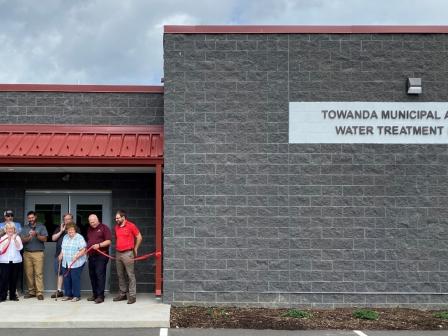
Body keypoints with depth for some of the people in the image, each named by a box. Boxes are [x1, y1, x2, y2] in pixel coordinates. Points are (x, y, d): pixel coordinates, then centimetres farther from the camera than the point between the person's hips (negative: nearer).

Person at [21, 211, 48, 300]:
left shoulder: (41, 227, 6)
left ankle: (39, 293, -8)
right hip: (27, 253, 3)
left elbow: (44, 239, -2)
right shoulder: (25, 228, 12)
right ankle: (31, 292, 8)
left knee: (39, 273, -8)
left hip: (38, 253, -3)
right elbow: (22, 240, 3)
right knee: (28, 273, 0)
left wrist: (36, 235, -17)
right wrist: (29, 237, -17)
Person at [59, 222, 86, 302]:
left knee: (75, 279, -5)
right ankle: (68, 294, 19)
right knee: (66, 279, 8)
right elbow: (63, 248, 25)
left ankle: (76, 296, 5)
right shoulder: (65, 237, 14)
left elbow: (83, 250, -13)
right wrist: (61, 254, 7)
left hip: (76, 264, -6)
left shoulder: (79, 238, -8)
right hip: (66, 263, 7)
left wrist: (76, 256, -24)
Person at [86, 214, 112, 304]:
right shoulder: (89, 229, 18)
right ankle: (94, 294, 17)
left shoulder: (104, 228, -2)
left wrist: (99, 245, -21)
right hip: (91, 255, 7)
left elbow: (108, 241, -9)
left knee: (100, 275, -10)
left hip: (101, 256, -7)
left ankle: (100, 296, -9)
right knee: (92, 275, 8)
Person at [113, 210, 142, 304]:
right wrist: (117, 246, 14)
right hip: (118, 253, 7)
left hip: (127, 254, -6)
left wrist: (135, 249, 4)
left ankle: (132, 296, -2)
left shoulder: (131, 226, -7)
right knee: (120, 275, 12)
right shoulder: (116, 227, 10)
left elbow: (139, 237, -1)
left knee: (130, 275, -4)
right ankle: (122, 294, 21)